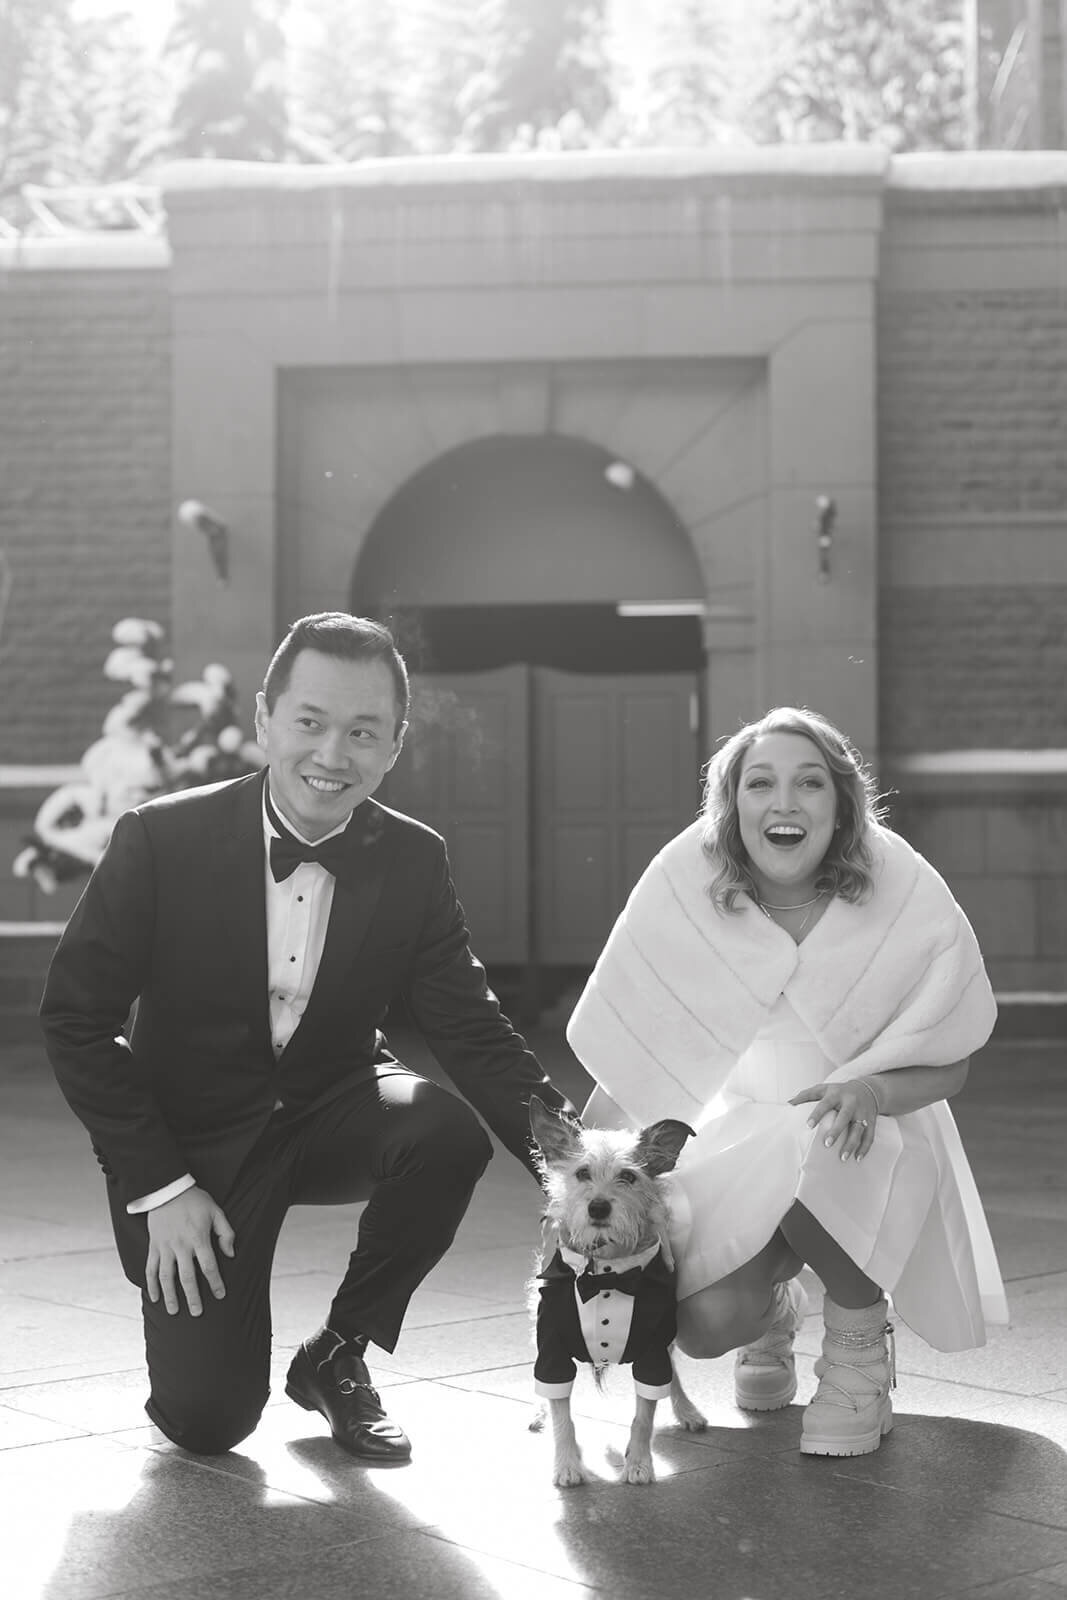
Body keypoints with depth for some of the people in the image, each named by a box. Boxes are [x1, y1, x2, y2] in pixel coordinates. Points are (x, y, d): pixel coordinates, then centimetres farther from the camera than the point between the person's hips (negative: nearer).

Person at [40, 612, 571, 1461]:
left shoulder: (414, 860, -10)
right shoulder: (161, 839, -18)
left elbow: (475, 1032, -8)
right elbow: (75, 1018, -12)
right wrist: (160, 1186, -17)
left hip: (334, 1113, 3)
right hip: (191, 1137, -2)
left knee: (447, 1129, -30)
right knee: (208, 1419, -14)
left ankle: (336, 1356, -4)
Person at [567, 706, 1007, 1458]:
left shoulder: (906, 897, -17)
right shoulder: (684, 891, -15)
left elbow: (950, 1065, -6)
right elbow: (625, 1061, -5)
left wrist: (871, 1092, -27)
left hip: (871, 1140, -1)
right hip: (734, 1137, 1)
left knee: (812, 1151, -37)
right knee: (707, 1324, -23)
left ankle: (861, 1345, -5)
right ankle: (773, 1306, 20)